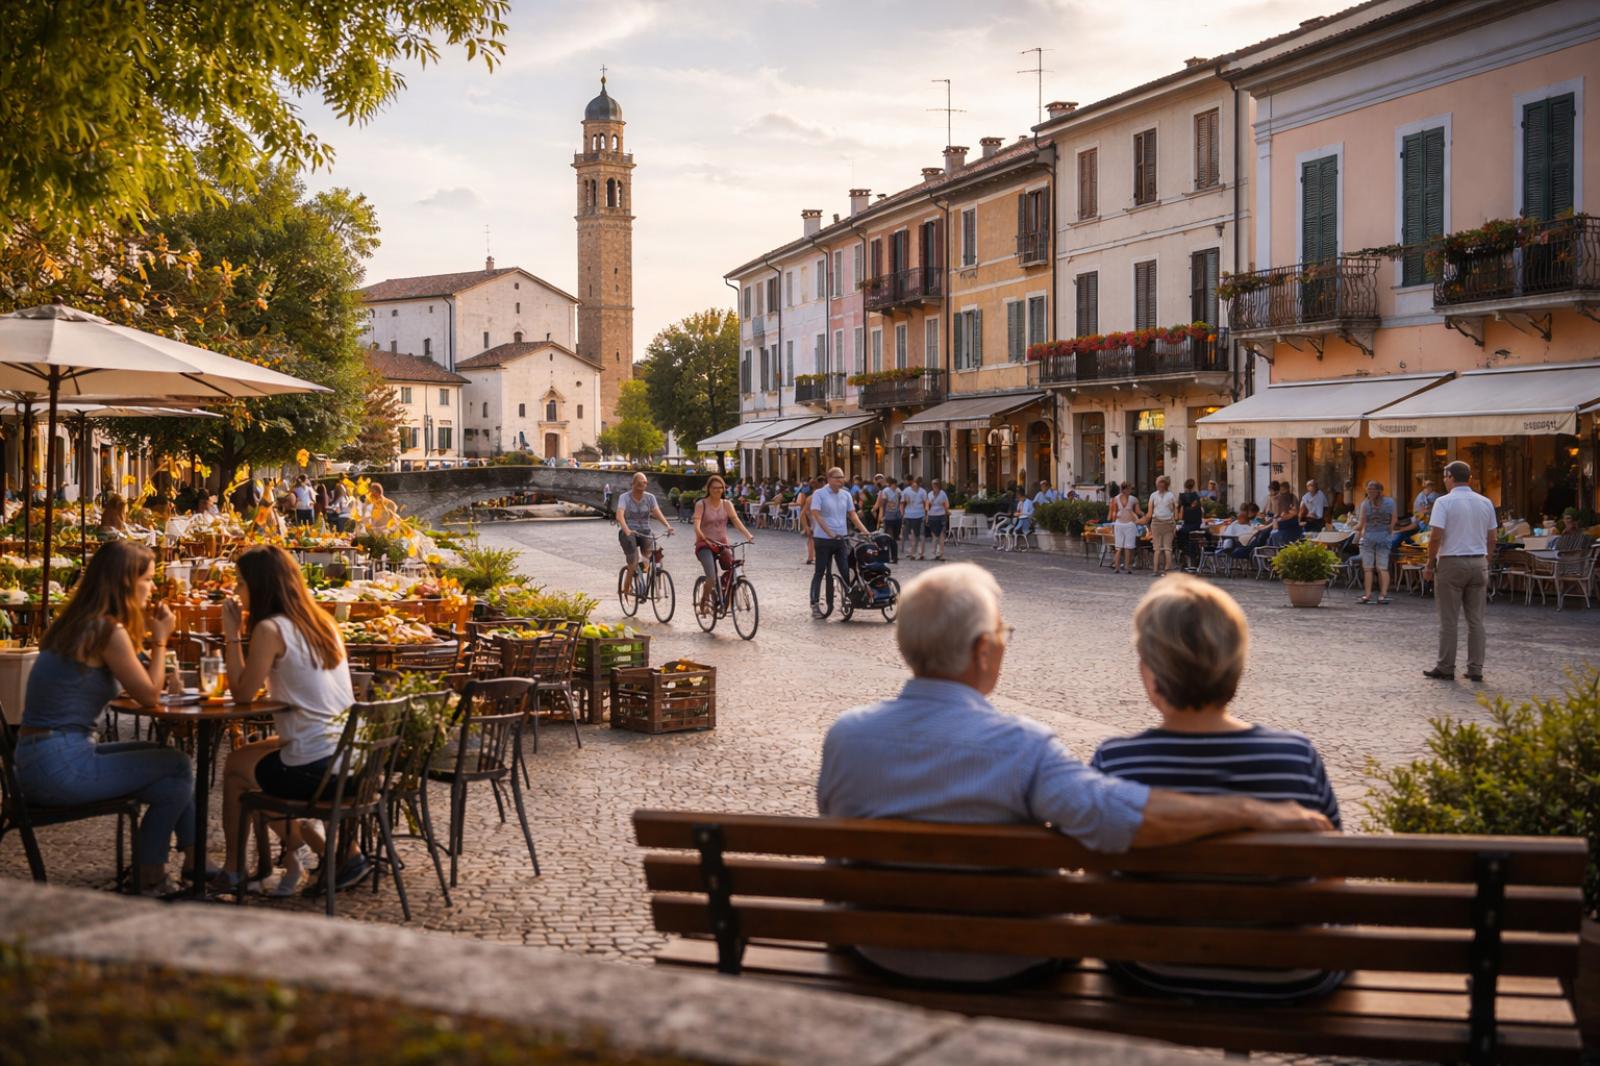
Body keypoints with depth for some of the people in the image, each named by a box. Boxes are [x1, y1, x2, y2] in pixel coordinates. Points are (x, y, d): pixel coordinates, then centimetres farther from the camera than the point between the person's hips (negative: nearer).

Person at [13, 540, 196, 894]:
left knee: (169, 763, 14)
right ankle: (149, 879, 14)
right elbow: (150, 695, -7)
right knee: (178, 766, 2)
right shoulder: (108, 630, -15)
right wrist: (160, 640, 3)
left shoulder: (76, 623, 12)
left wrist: (144, 634, 13)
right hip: (62, 767, -9)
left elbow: (125, 684, 17)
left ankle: (195, 862, 20)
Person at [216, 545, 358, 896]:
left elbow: (243, 693, -4)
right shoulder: (322, 621, 11)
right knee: (255, 755, 28)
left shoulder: (270, 630, -12)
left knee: (234, 767, 17)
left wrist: (232, 634, 0)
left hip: (315, 768, -7)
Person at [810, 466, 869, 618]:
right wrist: (830, 533, -23)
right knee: (819, 572, 1)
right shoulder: (819, 494, -6)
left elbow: (852, 514, 11)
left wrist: (864, 530, -3)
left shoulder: (846, 495, 9)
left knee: (845, 572, 2)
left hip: (842, 538, 4)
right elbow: (816, 515, -14)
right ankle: (815, 605, 6)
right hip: (824, 539, -4)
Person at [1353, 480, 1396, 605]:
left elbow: (1361, 524, -7)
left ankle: (1367, 594, 2)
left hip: (1368, 537, -2)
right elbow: (1393, 521, 4)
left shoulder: (1365, 504, -8)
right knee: (1383, 568, 6)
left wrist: (1356, 529, 12)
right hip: (1384, 538, 2)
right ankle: (1383, 595, 0)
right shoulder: (1390, 503, 0)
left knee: (1368, 568, 4)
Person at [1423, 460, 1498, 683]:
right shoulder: (1485, 503, 8)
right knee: (1476, 619, 7)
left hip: (1451, 563, -5)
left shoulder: (1444, 502, -9)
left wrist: (1429, 566, -6)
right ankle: (1475, 669, 8)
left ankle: (1446, 668, 5)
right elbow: (1492, 538, 10)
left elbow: (1436, 537, -15)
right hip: (1478, 563, 5)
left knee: (1448, 620, 1)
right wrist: (1485, 563, 18)